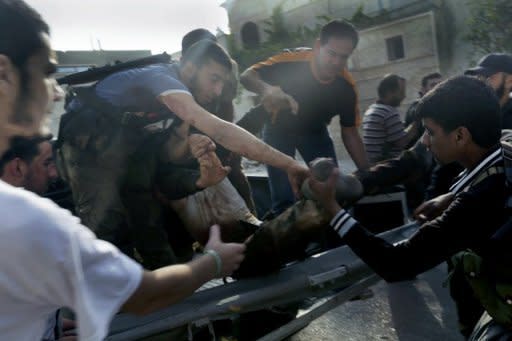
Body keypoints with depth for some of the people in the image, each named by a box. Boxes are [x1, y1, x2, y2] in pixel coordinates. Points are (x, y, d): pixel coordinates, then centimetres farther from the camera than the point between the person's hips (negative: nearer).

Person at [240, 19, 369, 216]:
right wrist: (267, 89, -58)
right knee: (284, 199, -12)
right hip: (279, 129, -3)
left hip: (315, 132, 3)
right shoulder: (292, 61, -32)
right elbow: (247, 76, -34)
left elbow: (350, 133, -11)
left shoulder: (347, 86, -21)